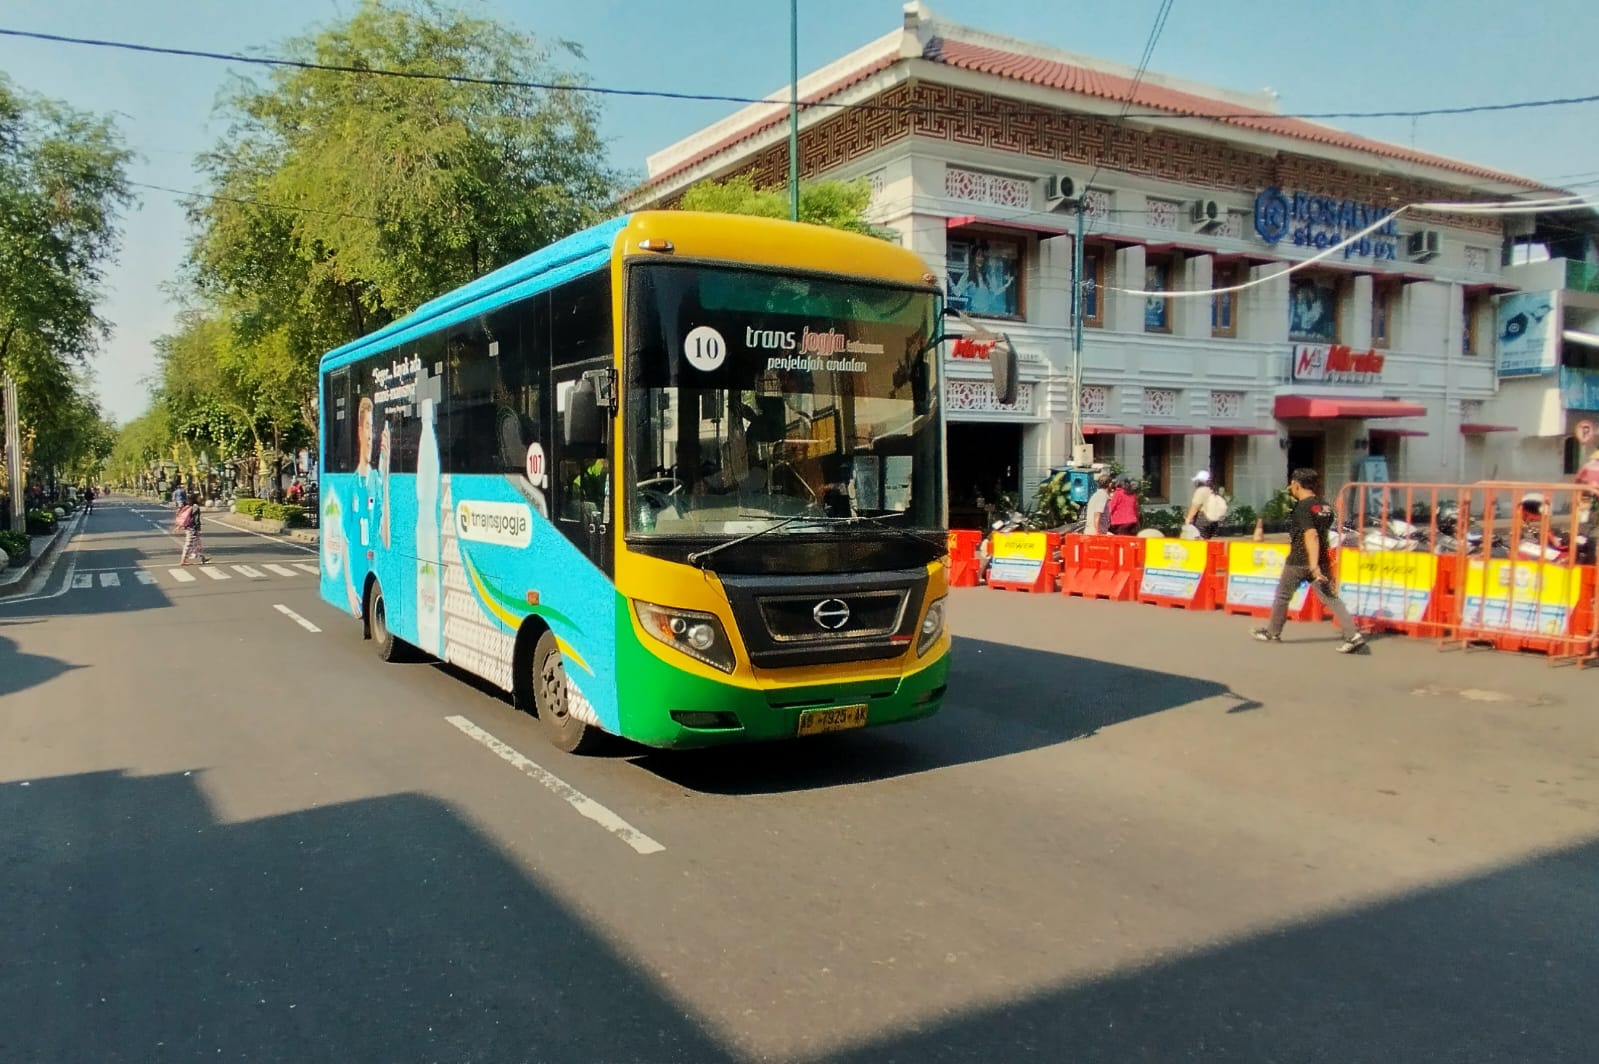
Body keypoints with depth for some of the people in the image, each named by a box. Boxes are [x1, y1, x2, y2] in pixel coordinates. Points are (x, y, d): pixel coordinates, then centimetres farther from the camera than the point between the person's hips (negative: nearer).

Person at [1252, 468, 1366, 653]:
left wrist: (1313, 565, -33)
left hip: (1299, 561, -6)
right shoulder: (1325, 506, 8)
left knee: (1282, 596, 12)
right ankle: (1353, 635, -11)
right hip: (1321, 560, 6)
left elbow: (1311, 535, -27)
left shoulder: (1302, 508, -16)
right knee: (1330, 598, 1)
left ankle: (1272, 632, 26)